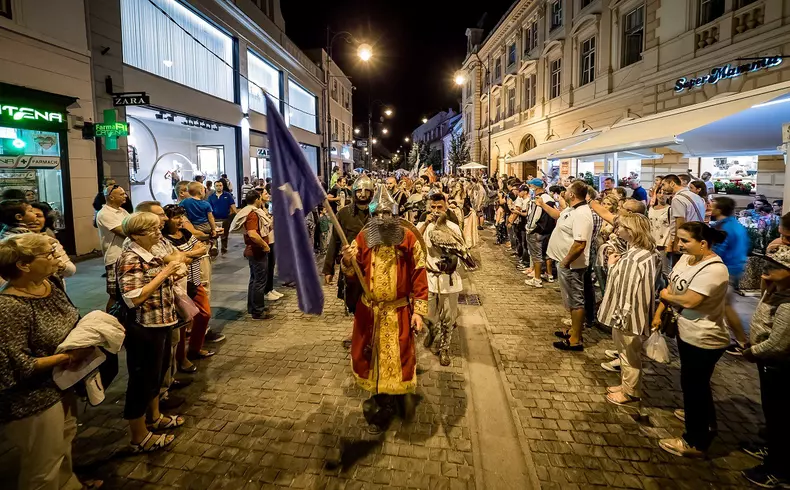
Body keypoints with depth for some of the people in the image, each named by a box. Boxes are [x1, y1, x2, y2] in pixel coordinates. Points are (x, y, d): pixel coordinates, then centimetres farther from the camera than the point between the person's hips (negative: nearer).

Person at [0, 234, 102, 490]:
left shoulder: (50, 283, -3)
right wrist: (68, 357, -26)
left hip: (62, 385, 8)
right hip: (34, 400, -8)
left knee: (64, 444, 30)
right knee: (44, 467, 14)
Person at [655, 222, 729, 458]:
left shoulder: (714, 269, -27)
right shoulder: (686, 258, 1)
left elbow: (689, 301, -31)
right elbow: (671, 287, 6)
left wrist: (667, 295, -12)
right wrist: (658, 314, 1)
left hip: (704, 340, -9)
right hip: (687, 332, 9)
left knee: (693, 386, 5)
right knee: (696, 383, 27)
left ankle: (695, 442, 22)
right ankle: (703, 418, 50)